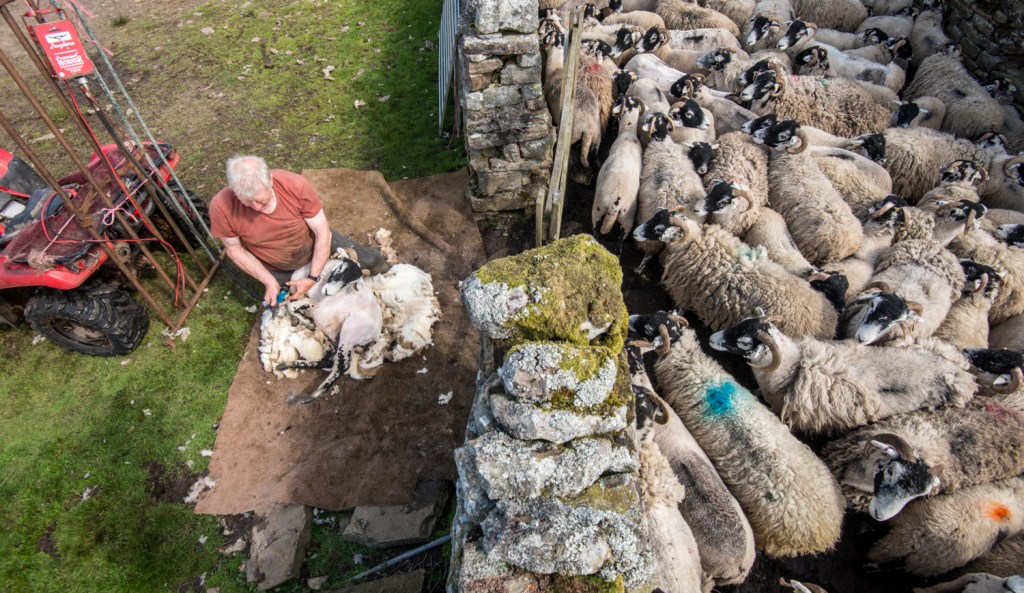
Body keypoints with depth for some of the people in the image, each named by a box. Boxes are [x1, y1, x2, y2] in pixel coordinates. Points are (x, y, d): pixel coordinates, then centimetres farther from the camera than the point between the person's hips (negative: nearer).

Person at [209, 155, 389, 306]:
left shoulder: (295, 185, -36)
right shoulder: (222, 206, -33)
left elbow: (322, 232, -26)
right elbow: (235, 250, -15)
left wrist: (313, 278, -27)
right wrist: (269, 282, -22)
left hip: (314, 244, 0)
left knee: (371, 261, 12)